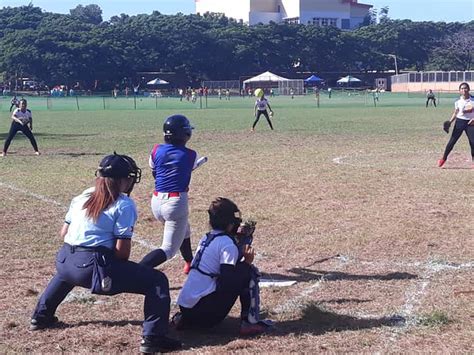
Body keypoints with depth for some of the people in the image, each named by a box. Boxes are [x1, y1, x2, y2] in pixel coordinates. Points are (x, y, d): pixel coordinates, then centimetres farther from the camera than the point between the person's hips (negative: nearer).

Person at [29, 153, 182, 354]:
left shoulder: (82, 197, 15)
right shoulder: (124, 205, -3)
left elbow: (64, 233, 17)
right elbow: (122, 250, -8)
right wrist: (122, 272, 10)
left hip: (64, 261, 8)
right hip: (95, 268, -7)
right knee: (157, 281, -2)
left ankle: (41, 317, 52)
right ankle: (153, 339, -11)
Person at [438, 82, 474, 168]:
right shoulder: (458, 102, -1)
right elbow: (455, 113, 8)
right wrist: (449, 122, -3)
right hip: (459, 122, 0)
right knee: (452, 141, -3)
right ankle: (444, 158, 8)